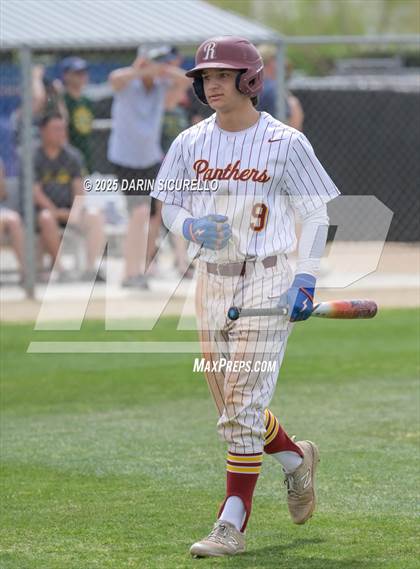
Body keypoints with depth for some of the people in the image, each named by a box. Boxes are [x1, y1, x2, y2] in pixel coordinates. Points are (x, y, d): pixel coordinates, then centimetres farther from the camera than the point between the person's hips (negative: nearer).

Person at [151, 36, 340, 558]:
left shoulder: (284, 143, -7)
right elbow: (168, 207, 13)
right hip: (211, 279, 5)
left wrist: (306, 277, -10)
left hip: (267, 281, -5)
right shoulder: (191, 143, 5)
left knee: (243, 407, -11)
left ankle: (232, 525, -8)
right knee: (232, 408, 12)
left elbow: (316, 211, -1)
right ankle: (295, 459, 39)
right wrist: (193, 226, -10)